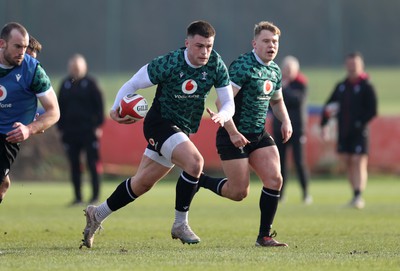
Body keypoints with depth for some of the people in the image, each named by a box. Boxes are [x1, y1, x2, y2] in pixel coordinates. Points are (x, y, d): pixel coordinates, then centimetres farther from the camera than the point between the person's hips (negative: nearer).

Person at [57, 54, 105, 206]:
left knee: (93, 163, -4)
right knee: (74, 165, 5)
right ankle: (77, 197, 10)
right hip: (70, 130, 4)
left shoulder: (90, 83, 0)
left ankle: (95, 196, 1)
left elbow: (99, 105, -2)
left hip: (89, 130, -4)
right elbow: (60, 107, 14)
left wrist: (98, 125, -8)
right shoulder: (65, 84, 11)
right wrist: (61, 127, 8)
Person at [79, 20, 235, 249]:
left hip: (182, 131, 6)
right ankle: (180, 225, -16)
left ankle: (97, 214, 34)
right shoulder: (168, 64, -22)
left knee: (142, 183, 15)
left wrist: (222, 116, -29)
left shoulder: (216, 65, -9)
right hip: (160, 124, -6)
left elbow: (229, 103, -6)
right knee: (195, 161, -29)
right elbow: (133, 84, -10)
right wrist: (116, 108, -24)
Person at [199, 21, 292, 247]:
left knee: (275, 179, -8)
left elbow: (277, 100, 28)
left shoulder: (275, 70, 10)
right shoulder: (243, 66, -17)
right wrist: (232, 132, -26)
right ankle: (196, 181, 22)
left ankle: (264, 236, 1)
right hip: (235, 136, -7)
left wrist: (286, 121, 9)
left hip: (260, 135, 8)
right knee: (239, 192, -5)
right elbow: (222, 101, -22)